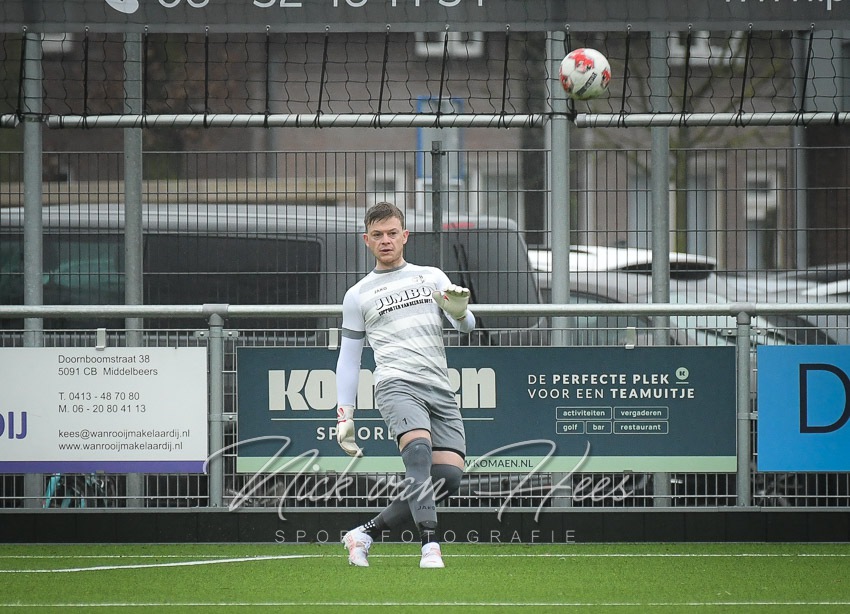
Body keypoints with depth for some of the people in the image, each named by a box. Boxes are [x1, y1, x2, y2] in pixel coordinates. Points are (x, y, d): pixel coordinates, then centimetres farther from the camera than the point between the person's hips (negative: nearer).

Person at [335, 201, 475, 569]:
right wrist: (344, 416, 8)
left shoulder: (432, 277, 20)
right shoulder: (358, 295, 15)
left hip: (441, 390, 3)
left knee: (449, 477, -11)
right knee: (418, 450, -31)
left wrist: (459, 311, -11)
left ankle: (366, 534, 0)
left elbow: (466, 326, 14)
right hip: (396, 384, -3)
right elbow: (348, 359, 16)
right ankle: (430, 545, -37)